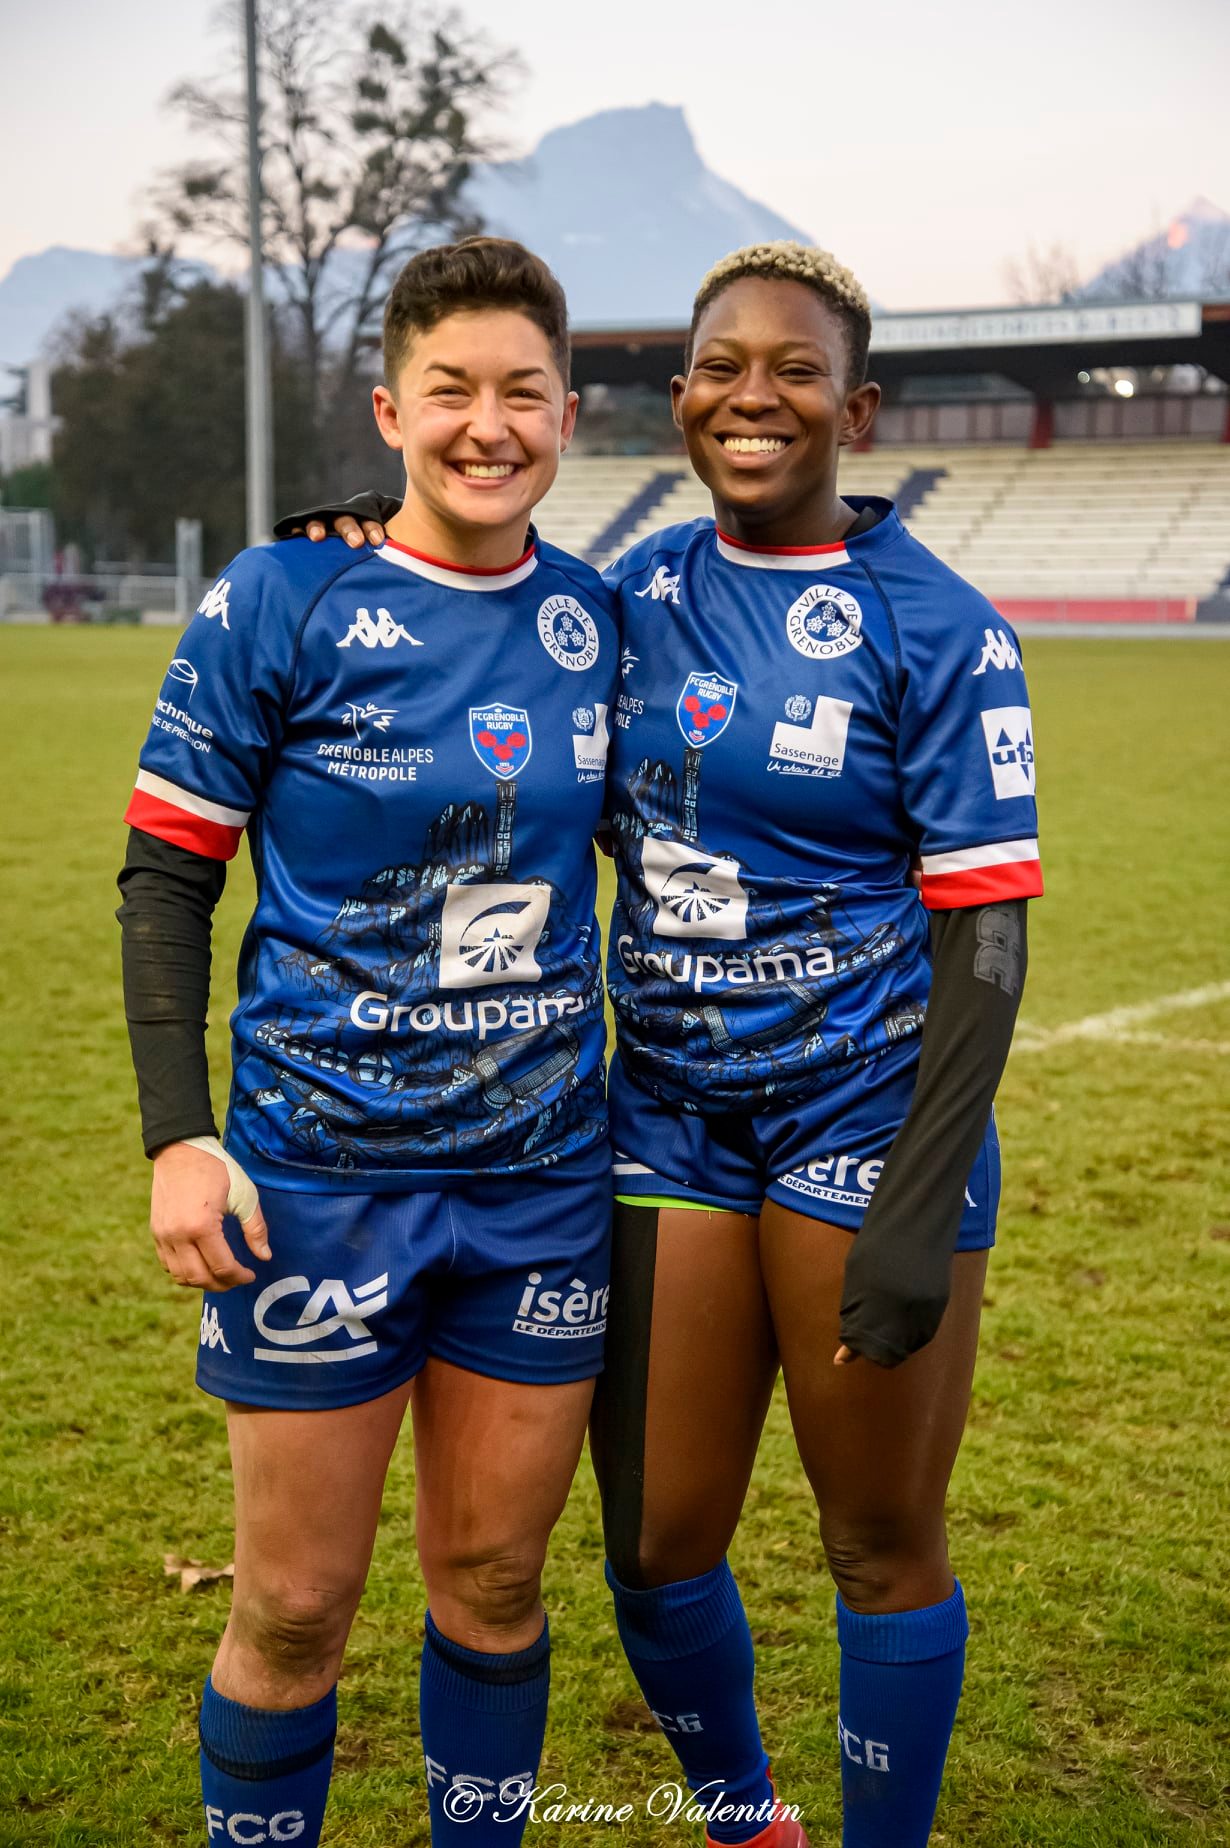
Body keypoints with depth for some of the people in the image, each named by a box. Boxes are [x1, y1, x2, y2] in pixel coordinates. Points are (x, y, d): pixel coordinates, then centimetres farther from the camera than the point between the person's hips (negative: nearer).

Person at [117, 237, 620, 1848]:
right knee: (297, 1609, 5)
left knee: (494, 1582, 14)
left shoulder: (600, 620, 4)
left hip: (544, 1175, 4)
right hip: (324, 1176, -3)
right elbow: (166, 873, -4)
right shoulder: (280, 602, -7)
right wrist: (179, 1134, -12)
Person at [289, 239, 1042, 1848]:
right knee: (657, 1544, 11)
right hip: (671, 1114, 5)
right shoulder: (639, 594, 6)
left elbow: (984, 942, -10)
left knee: (882, 1545, 9)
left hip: (867, 1115, -4)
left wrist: (920, 1217, -16)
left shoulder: (935, 628, -8)